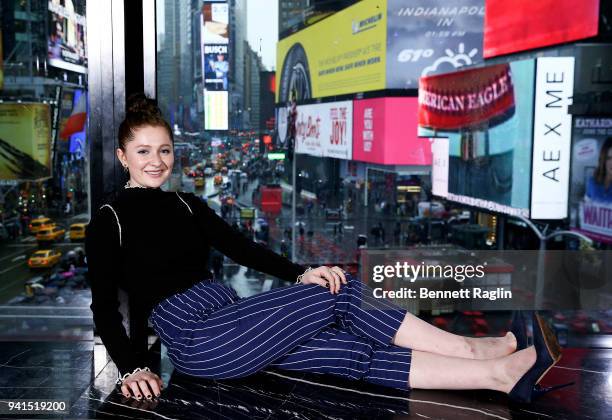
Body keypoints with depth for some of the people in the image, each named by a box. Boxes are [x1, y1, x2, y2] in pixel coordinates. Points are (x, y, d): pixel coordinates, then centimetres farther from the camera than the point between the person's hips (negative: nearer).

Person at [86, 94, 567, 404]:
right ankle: (478, 352, -12)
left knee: (358, 351, -10)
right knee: (344, 294, -18)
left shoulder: (187, 205, 17)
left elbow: (243, 248, 10)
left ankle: (503, 371, -13)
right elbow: (105, 307, -5)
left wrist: (299, 275, -6)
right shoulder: (109, 219, 0)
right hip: (198, 340, -6)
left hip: (231, 330, 6)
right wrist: (132, 369, -19)